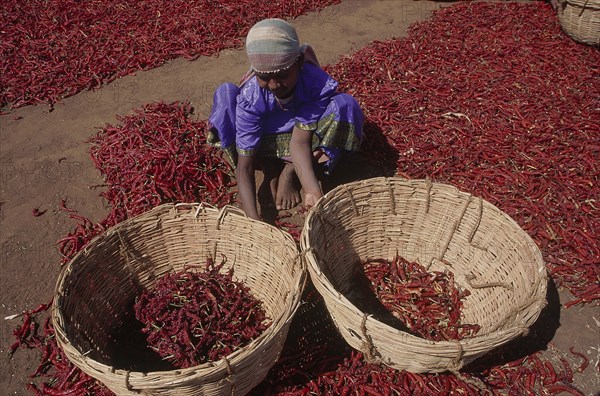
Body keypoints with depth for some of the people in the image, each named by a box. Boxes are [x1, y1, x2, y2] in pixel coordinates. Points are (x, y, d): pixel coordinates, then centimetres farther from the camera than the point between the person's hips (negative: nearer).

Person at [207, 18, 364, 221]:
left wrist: (313, 189, -51)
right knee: (225, 94, -28)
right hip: (265, 141, 0)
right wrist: (254, 219, -46)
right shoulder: (250, 97, -33)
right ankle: (270, 171, -9)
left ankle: (289, 173, -13)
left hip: (305, 133, 0)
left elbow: (300, 141, -35)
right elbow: (244, 167, -34)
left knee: (345, 105, -30)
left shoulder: (317, 83, -34)